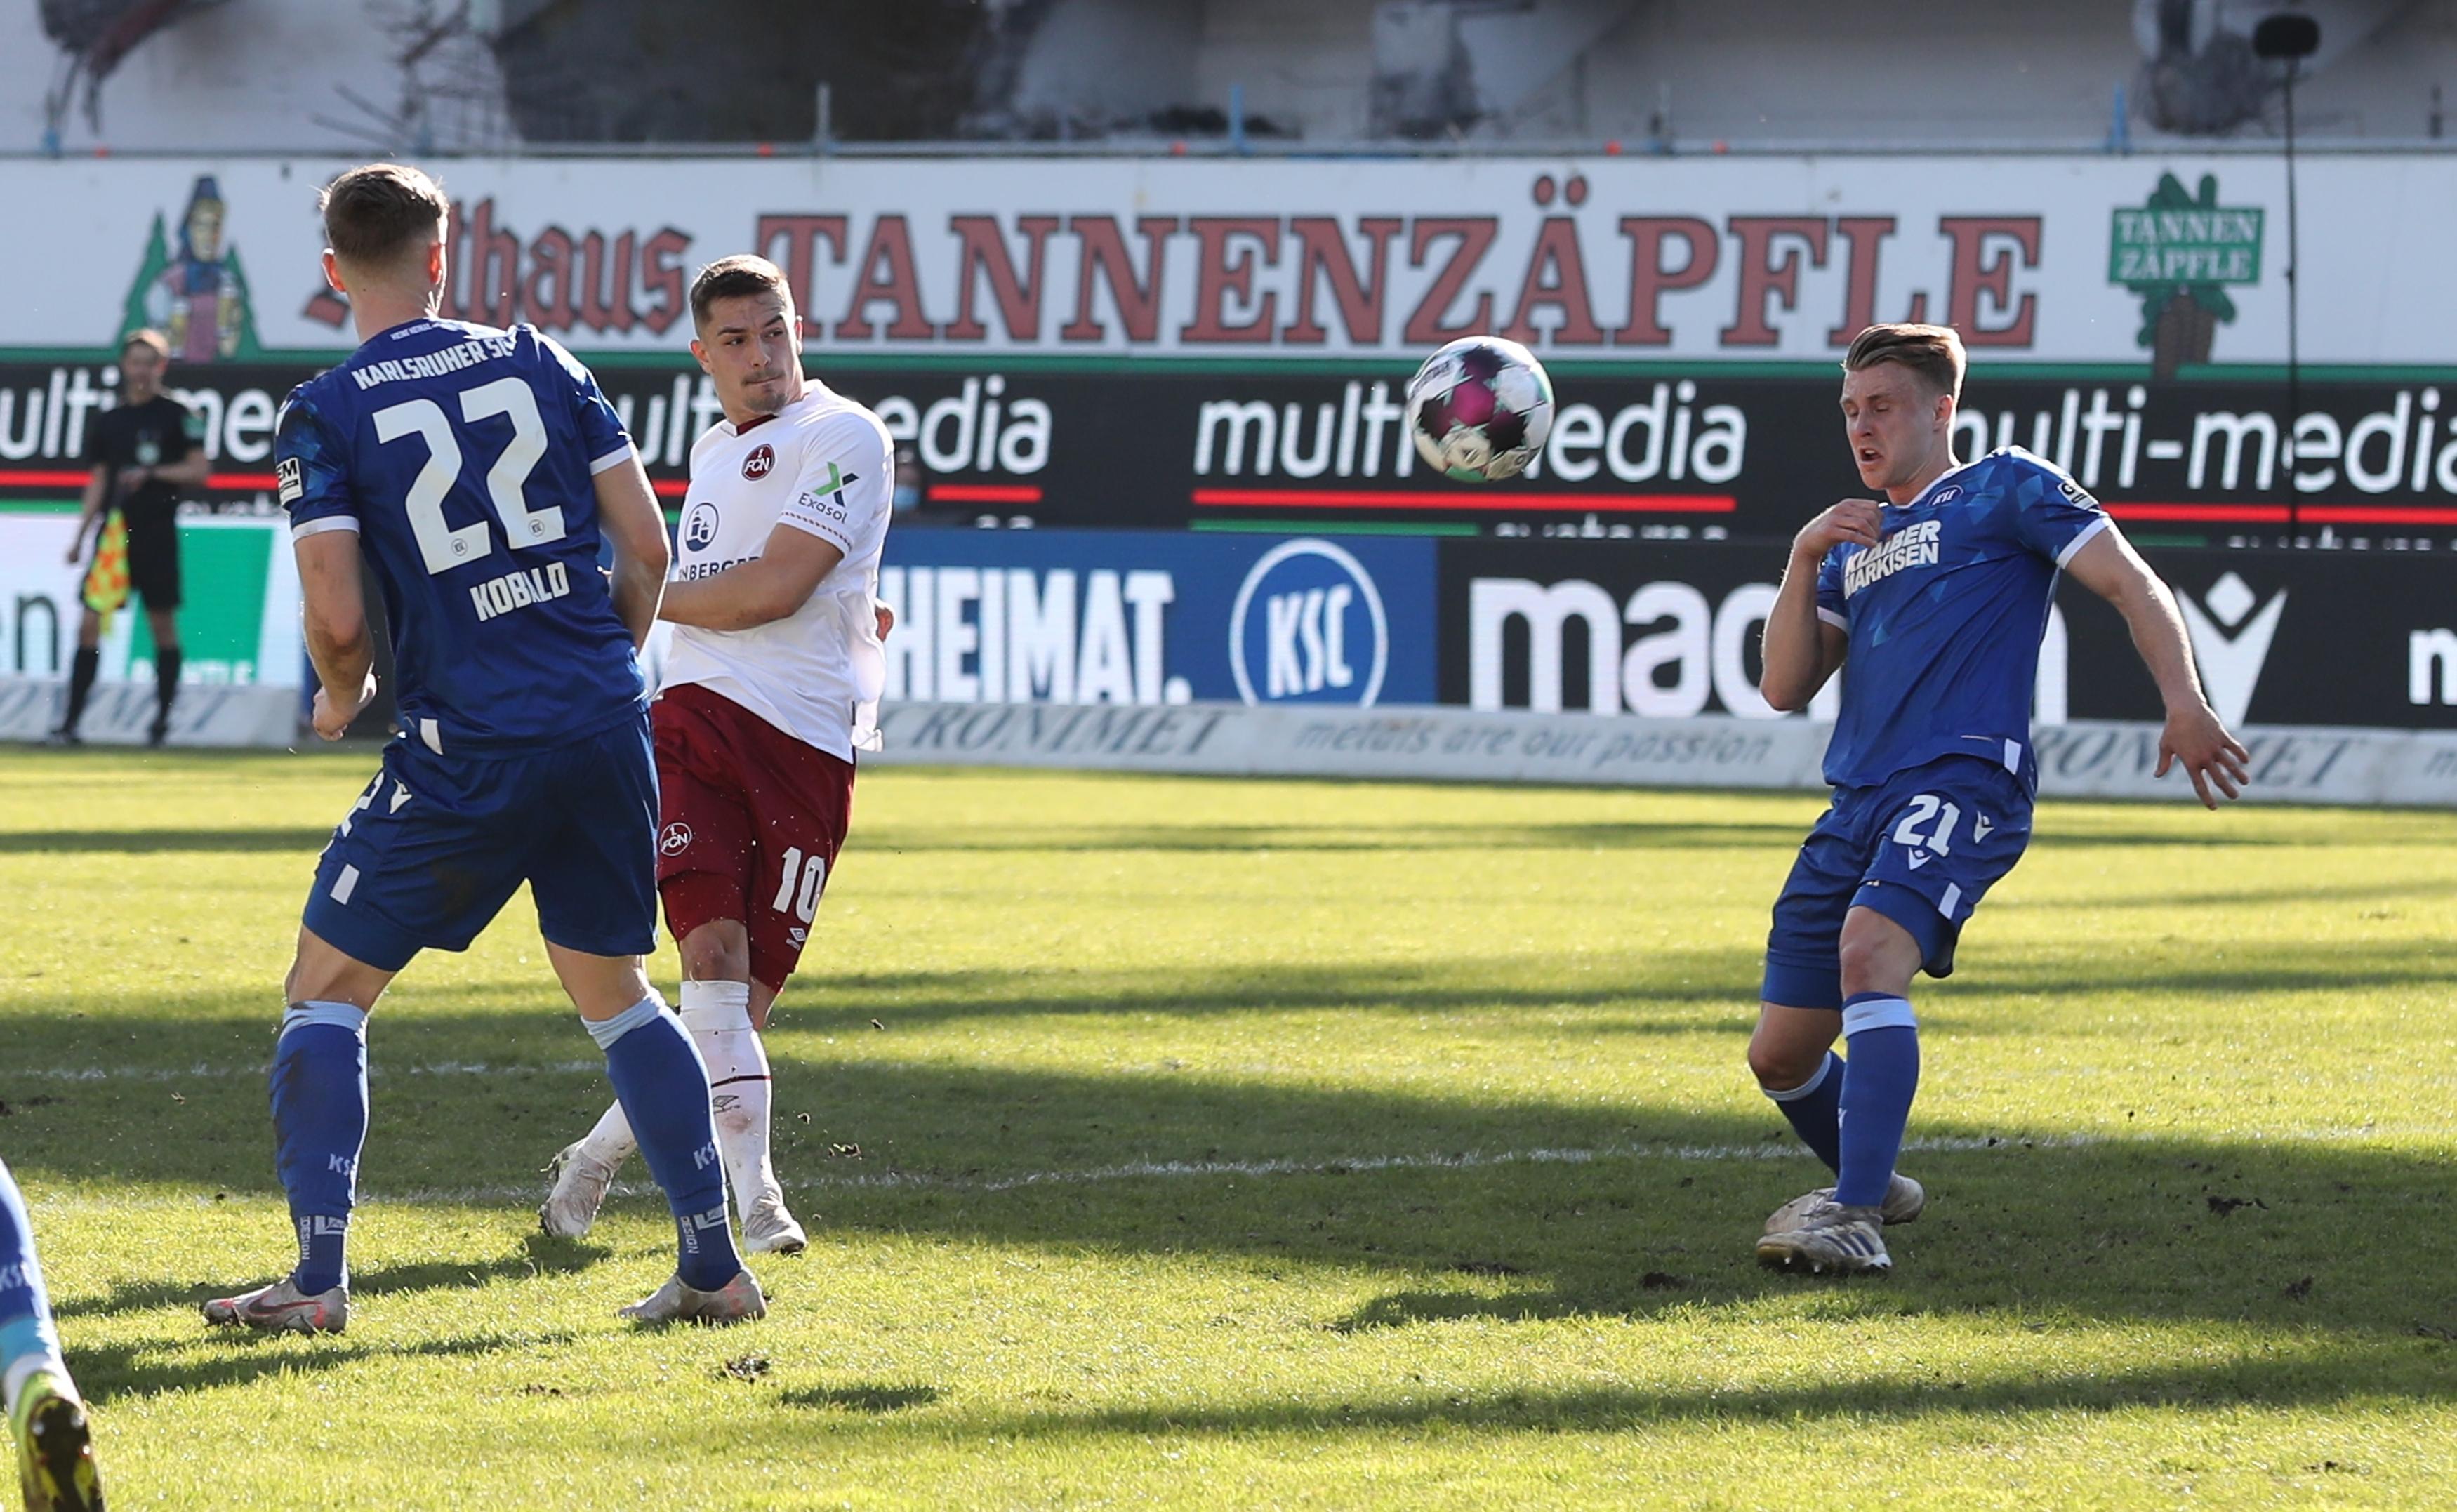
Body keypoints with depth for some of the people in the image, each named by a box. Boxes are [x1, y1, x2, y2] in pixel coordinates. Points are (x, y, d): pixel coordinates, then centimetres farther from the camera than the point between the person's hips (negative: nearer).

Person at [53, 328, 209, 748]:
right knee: (90, 625, -6)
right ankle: (70, 721, -9)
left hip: (158, 532, -3)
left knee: (163, 626, 3)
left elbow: (198, 472, -2)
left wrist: (152, 474, -14)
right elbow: (98, 484, 16)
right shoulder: (108, 422, 12)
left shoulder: (176, 415, 1)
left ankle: (162, 721, 14)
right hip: (114, 531, 3)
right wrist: (80, 536, 11)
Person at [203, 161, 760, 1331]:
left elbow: (336, 615, -11)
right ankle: (715, 1269, 13)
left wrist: (342, 697, 11)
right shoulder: (540, 364, 7)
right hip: (605, 729, 4)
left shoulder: (325, 415, -4)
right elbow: (646, 547, 6)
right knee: (615, 993, 17)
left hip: (466, 751, -4)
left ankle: (318, 1279, 1)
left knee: (327, 989, 8)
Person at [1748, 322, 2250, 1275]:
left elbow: (2130, 585, -1)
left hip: (1963, 782, -7)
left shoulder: (2004, 490, 8)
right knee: (1781, 1054, 6)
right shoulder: (1858, 540, 26)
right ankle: (1868, 1185, 34)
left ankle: (1856, 1219, -39)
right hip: (1858, 803, 7)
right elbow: (1786, 687, 18)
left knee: (1870, 948, -33)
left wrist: (2184, 705, -17)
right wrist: (1805, 559, 4)